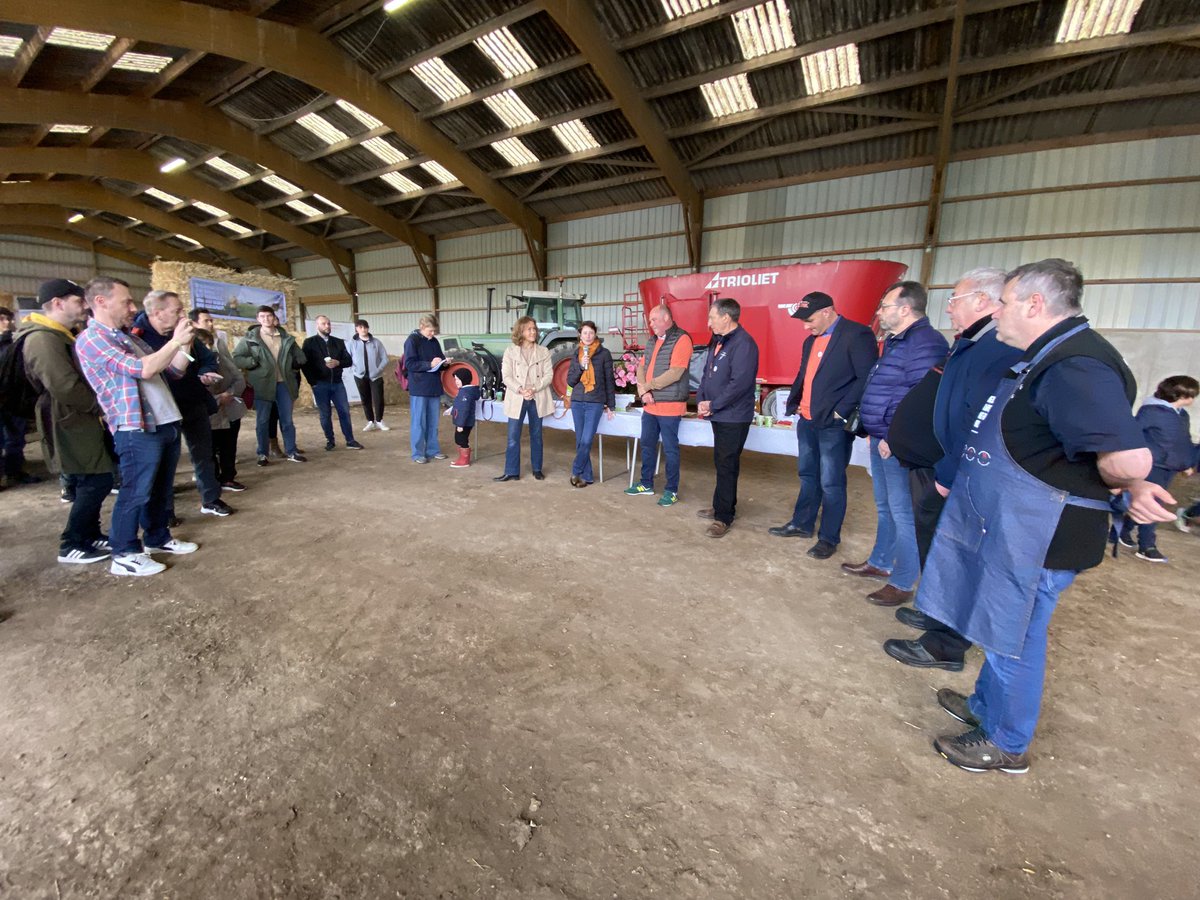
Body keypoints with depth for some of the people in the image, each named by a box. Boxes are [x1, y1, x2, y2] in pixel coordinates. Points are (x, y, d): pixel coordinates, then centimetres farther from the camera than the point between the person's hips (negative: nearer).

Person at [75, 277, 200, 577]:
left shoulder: (130, 338, 18)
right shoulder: (91, 339, -10)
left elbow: (174, 371, 17)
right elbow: (143, 369, -22)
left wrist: (185, 343, 3)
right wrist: (175, 341, -16)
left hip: (166, 424, 9)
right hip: (137, 430, -8)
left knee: (161, 489, 17)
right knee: (135, 493, -2)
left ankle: (158, 538, 30)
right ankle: (124, 555, 10)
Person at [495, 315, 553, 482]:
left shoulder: (543, 352, 4)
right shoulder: (510, 352, 1)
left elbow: (549, 375, -2)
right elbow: (506, 376, -4)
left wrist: (535, 389, -16)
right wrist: (520, 390, -18)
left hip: (537, 399, 1)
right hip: (517, 399, -1)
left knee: (536, 435, 11)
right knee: (513, 437, 0)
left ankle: (537, 469, 23)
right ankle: (511, 472, 8)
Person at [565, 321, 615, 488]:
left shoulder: (604, 353, -1)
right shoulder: (576, 354, 9)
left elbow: (609, 380, 2)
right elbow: (570, 381, 5)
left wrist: (610, 405, 1)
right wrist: (580, 366, -11)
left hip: (595, 403, -4)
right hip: (577, 402, 4)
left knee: (586, 441, -10)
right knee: (580, 441, 5)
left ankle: (576, 472, 5)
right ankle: (587, 475, 15)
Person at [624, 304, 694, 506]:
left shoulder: (681, 339, -11)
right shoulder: (652, 341, 15)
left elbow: (674, 373, -20)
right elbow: (641, 368, 10)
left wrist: (647, 386, -11)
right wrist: (643, 392, -8)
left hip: (669, 406, -8)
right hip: (649, 405, 8)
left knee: (670, 449, 2)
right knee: (647, 444, 15)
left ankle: (671, 490, 14)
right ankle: (646, 484, 30)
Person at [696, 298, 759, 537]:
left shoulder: (743, 343, -16)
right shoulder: (717, 342, 13)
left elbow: (740, 383, -24)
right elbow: (707, 373, 16)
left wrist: (713, 405, -17)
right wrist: (701, 401, 0)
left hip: (734, 417, -9)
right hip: (719, 415, 9)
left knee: (726, 466, -3)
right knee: (722, 463, 18)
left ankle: (724, 517, 6)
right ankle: (723, 507, 31)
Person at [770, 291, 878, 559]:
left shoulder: (857, 334, -11)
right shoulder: (811, 340, 14)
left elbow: (867, 379, -16)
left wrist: (840, 411, -18)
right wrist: (793, 403, 9)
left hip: (833, 424, -8)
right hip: (807, 421, 8)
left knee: (830, 483, 1)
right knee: (808, 476, 18)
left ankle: (829, 538, 15)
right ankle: (801, 524, 31)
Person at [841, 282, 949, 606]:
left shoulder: (925, 342, -17)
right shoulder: (895, 341, 15)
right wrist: (878, 435, 16)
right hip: (881, 440, 10)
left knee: (902, 513, -1)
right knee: (884, 508, 20)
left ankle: (902, 584, 11)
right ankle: (880, 563, 35)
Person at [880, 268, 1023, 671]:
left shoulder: (997, 351, -21)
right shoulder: (972, 346, 12)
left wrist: (948, 476, -23)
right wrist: (895, 436, 15)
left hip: (953, 483, -10)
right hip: (932, 468, 10)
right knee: (935, 548, 22)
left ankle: (945, 645, 19)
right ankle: (937, 614, 41)